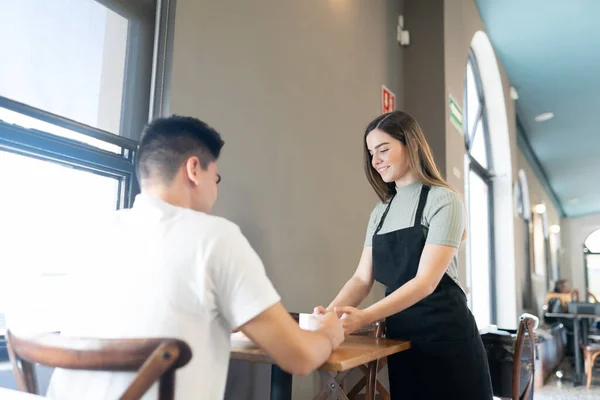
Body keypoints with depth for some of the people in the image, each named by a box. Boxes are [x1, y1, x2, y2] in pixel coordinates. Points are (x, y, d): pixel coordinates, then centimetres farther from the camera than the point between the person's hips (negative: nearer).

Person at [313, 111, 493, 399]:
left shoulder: (443, 200, -9)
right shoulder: (380, 212, 11)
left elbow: (426, 281, -19)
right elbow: (362, 278, 5)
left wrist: (363, 317, -30)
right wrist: (332, 311, -15)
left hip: (445, 335, -5)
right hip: (400, 338, 6)